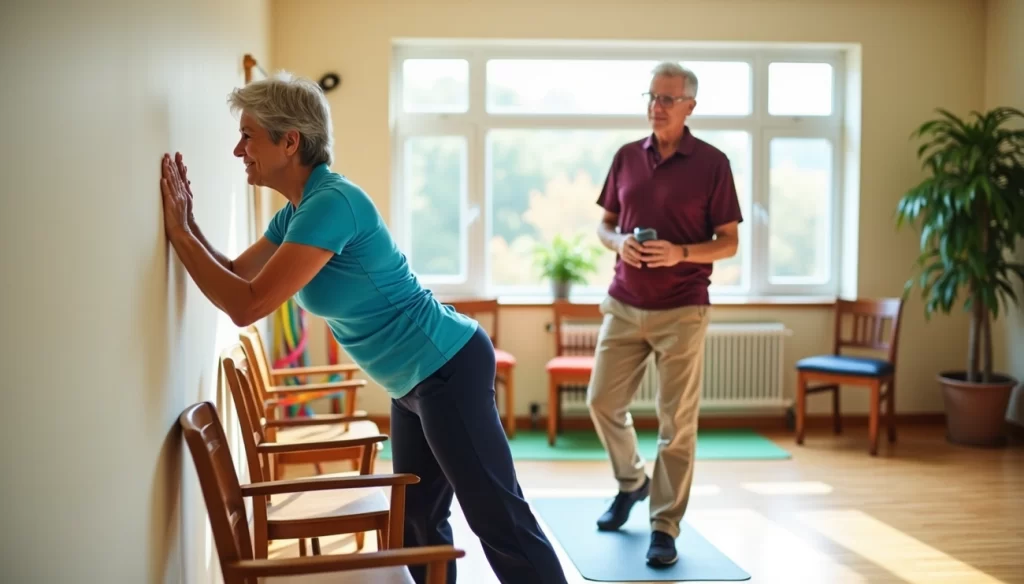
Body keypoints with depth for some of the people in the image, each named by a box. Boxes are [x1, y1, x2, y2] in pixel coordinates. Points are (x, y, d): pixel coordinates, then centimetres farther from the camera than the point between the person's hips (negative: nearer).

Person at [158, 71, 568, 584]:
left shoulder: (331, 204, -23)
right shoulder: (295, 213, 8)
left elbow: (247, 307, -26)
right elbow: (234, 281, 15)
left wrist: (178, 233, -17)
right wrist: (187, 225, 3)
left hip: (447, 368, -10)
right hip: (416, 381, 10)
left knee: (499, 518, -5)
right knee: (417, 521, 17)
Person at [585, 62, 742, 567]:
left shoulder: (712, 163, -6)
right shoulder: (626, 157, 6)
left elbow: (729, 243, -4)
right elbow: (605, 223, 14)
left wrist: (680, 253, -21)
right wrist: (618, 242, -9)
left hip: (681, 311, -4)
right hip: (624, 304, 4)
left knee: (677, 422, 0)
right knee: (602, 401, 9)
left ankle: (664, 527, 10)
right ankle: (631, 482, 35)